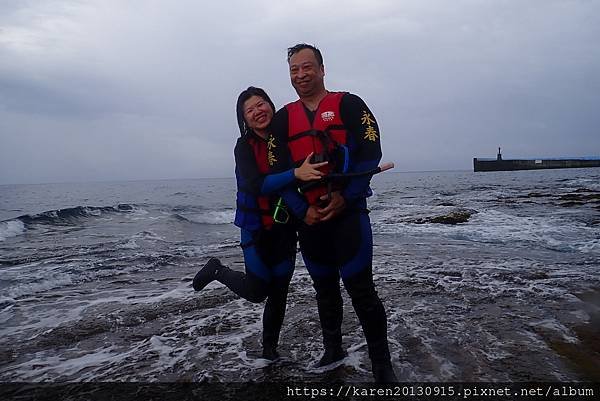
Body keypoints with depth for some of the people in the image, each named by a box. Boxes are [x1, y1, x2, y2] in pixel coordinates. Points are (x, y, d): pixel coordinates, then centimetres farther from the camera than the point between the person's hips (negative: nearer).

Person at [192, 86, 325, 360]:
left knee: (279, 291, 10)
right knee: (256, 291, 0)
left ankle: (270, 347, 29)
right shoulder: (245, 146, -11)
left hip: (285, 226, 3)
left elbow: (307, 175, 0)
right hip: (257, 227, -3)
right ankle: (216, 270, 27)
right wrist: (295, 173, -39)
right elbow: (257, 184, -26)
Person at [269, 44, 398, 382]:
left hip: (349, 212, -4)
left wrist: (345, 197, -16)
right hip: (309, 218, 5)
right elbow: (278, 171, 3)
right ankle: (333, 351, 34)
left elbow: (370, 153, -9)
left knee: (361, 288, -7)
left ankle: (382, 365, 8)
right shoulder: (283, 119, 9)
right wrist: (303, 210, -8)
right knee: (325, 288, 16)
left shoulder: (349, 105, 0)